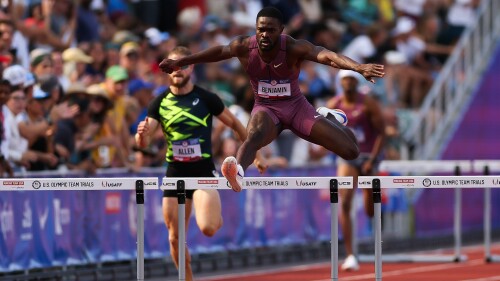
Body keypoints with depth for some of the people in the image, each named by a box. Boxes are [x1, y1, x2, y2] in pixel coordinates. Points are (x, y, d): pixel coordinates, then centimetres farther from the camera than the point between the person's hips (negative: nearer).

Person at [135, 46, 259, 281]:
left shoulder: (206, 98, -4)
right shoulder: (160, 103, 3)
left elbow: (235, 124, 8)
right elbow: (143, 142, -1)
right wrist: (142, 134, -25)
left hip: (203, 170, -3)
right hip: (175, 173, 3)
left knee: (208, 228, -23)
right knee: (175, 238, 4)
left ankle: (216, 214, 12)